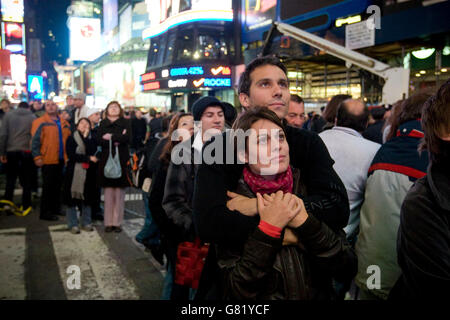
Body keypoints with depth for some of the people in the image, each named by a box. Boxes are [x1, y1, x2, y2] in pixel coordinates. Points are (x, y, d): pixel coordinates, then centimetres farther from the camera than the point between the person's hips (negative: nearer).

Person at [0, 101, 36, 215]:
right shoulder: (32, 117, 1)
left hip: (11, 151, 1)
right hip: (27, 151, -1)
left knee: (10, 179, 14)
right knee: (26, 180, 7)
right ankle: (26, 206, 8)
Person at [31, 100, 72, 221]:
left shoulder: (64, 123, 16)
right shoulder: (40, 122, -3)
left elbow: (69, 139, 23)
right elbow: (35, 141, -9)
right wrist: (37, 157, -16)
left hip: (61, 160, 6)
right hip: (48, 160, -6)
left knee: (58, 186, 12)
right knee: (48, 187, -3)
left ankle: (56, 208, 24)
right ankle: (45, 212, 4)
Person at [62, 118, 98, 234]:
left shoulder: (91, 139, 10)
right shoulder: (71, 139, 2)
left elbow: (92, 152, -9)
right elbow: (71, 155, -10)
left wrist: (86, 137, -8)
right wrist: (88, 158, -9)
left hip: (87, 172, 3)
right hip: (73, 172, -3)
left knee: (87, 198, 7)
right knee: (72, 198, -1)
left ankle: (86, 223, 18)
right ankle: (73, 224, 9)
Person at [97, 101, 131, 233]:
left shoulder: (125, 123, 9)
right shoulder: (103, 124, 14)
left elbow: (127, 138, -8)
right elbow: (99, 140, 0)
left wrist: (111, 137, -5)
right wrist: (116, 141, -10)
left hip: (121, 160, -1)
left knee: (119, 193, -2)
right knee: (108, 193, 0)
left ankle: (117, 222, 4)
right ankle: (108, 223, 5)